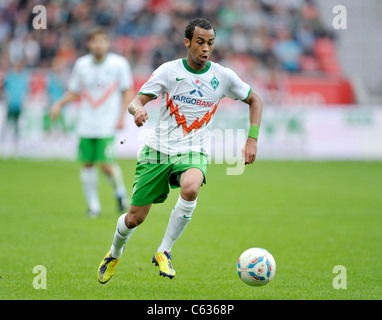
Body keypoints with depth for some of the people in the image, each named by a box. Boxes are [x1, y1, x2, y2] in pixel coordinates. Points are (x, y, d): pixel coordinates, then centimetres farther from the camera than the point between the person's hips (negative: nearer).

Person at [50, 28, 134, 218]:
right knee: (87, 164, 1)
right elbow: (73, 92, 15)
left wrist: (122, 117, -5)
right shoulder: (81, 64, 5)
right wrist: (59, 104, -3)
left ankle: (120, 193, 15)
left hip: (107, 125, -3)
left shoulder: (119, 63, -2)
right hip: (86, 125, 3)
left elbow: (128, 91, 3)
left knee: (106, 164, -13)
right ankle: (93, 205, 13)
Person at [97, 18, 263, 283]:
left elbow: (255, 100, 14)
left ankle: (164, 252, -19)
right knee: (135, 218, 2)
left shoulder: (223, 76, 0)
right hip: (158, 149, 0)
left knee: (190, 188, -36)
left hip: (193, 152, 0)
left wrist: (252, 140, 3)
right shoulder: (169, 71, -4)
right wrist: (138, 109, -32)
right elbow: (136, 101, -7)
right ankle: (114, 254, 36)